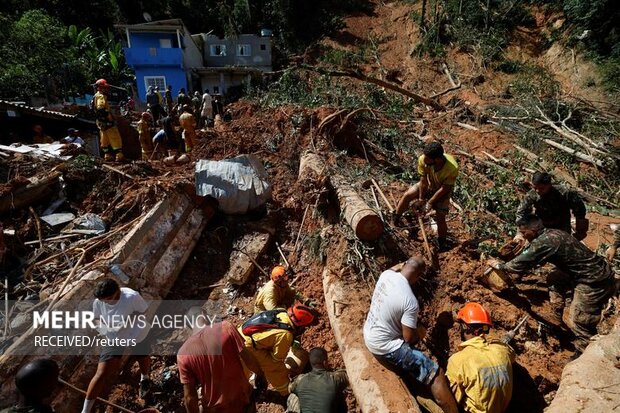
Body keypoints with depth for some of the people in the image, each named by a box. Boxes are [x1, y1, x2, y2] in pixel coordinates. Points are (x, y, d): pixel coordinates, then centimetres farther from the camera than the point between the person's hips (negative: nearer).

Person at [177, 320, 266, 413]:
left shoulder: (183, 353, -17)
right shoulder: (225, 327, -20)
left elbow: (189, 396, -12)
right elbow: (248, 359, -14)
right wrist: (260, 375, 4)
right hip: (241, 398, 0)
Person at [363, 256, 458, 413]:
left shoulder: (386, 274, -9)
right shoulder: (411, 301, -28)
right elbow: (410, 339, -18)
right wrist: (421, 333, 1)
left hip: (368, 334, 8)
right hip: (384, 347, -8)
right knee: (437, 374, -6)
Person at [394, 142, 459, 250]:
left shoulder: (452, 168, -40)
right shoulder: (423, 160, -33)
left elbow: (443, 189, -27)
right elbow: (423, 181, -19)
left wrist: (430, 203, -23)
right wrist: (421, 199, -13)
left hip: (443, 191, -3)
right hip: (428, 185, 3)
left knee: (440, 218, -6)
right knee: (407, 195, -16)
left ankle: (442, 243, 19)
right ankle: (394, 220, 4)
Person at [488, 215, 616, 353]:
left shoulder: (544, 242, -23)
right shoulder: (553, 233, 7)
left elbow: (522, 263, -15)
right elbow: (529, 257, 19)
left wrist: (500, 265, 0)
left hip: (594, 283, -10)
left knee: (579, 323, 0)